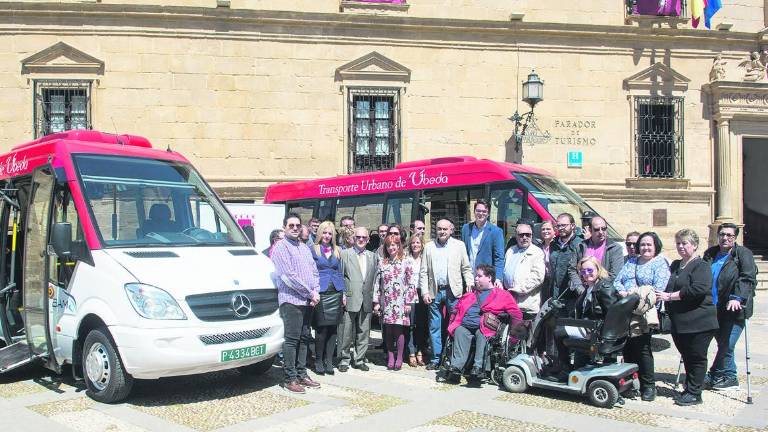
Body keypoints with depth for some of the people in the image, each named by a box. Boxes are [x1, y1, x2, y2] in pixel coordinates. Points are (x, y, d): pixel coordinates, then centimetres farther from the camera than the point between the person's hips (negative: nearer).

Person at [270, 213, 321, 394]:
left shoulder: (304, 247, 19)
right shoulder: (280, 247, -5)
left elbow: (314, 271, 18)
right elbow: (289, 275, -13)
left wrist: (316, 291, -1)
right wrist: (310, 293, -11)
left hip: (307, 301, 7)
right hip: (291, 299, -7)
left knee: (304, 338, 10)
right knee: (292, 339, -7)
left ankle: (301, 374, 18)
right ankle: (289, 379, -2)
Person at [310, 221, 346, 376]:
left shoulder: (337, 251, 16)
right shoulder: (313, 250, 3)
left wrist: (343, 293, 10)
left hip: (335, 293, 4)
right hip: (320, 293, -4)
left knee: (333, 328, 3)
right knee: (321, 328, -6)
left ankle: (329, 360, 11)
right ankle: (318, 361, 6)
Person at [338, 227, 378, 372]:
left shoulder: (373, 256, 14)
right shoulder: (344, 254, 2)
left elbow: (375, 278, 13)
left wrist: (375, 299, 7)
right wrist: (342, 295, -8)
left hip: (367, 301, 4)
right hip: (350, 300, -4)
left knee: (363, 333, 8)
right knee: (347, 332, 0)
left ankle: (359, 359, 19)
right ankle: (344, 359, 13)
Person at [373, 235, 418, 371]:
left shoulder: (406, 261, -1)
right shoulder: (382, 263, 10)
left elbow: (411, 283, -3)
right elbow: (377, 283, 10)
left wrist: (409, 302, -8)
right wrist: (376, 302, 5)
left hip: (400, 302, -3)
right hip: (386, 302, 3)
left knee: (398, 330, -3)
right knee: (388, 331, 5)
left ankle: (399, 358, 8)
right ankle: (390, 357, 15)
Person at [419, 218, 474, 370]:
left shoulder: (459, 245, 7)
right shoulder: (429, 247, 10)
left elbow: (466, 268, 8)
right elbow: (423, 272, 8)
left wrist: (470, 284, -6)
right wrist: (424, 292, 0)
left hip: (453, 292, -2)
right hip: (434, 292, 2)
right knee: (434, 327, 6)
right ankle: (435, 358, 14)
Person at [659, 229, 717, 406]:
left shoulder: (701, 266, -9)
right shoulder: (675, 266, 17)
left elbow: (699, 288, -24)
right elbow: (667, 287, 26)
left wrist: (671, 296, -21)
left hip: (699, 322, -8)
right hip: (679, 323, 8)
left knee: (697, 358, 2)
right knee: (687, 357, 16)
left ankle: (694, 393, 9)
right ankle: (689, 389, 27)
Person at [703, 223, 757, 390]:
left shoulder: (743, 254, -3)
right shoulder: (710, 254, 13)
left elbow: (747, 278, -13)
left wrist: (737, 297, -25)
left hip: (734, 308, -5)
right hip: (714, 308, 5)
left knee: (726, 345, -5)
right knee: (723, 344, 12)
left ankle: (717, 375, 10)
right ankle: (729, 377, 24)